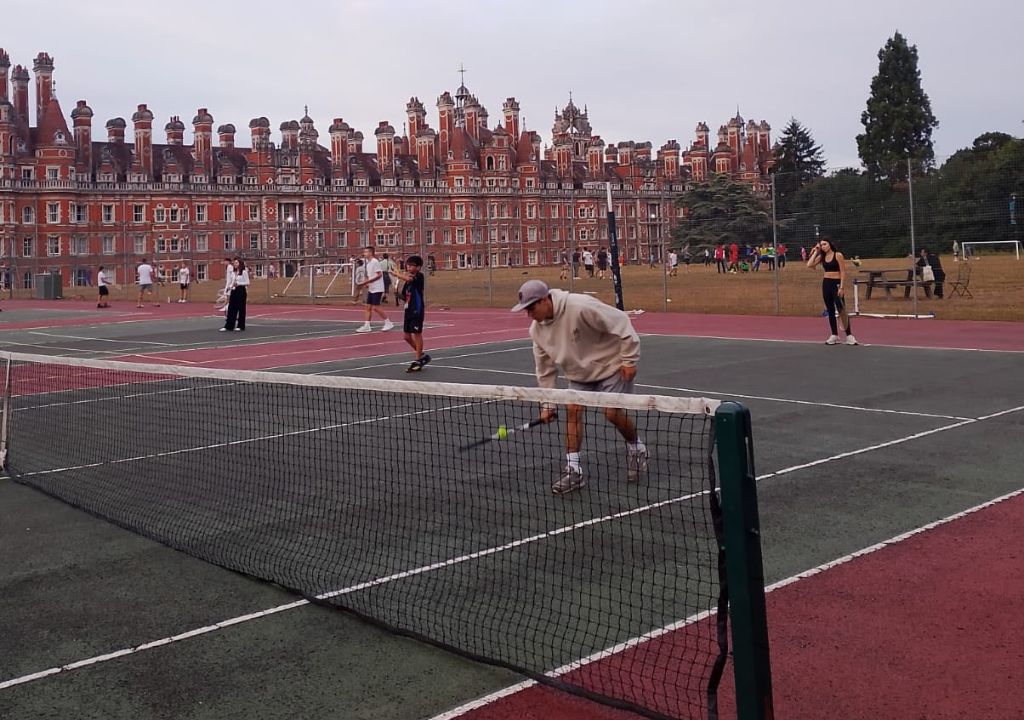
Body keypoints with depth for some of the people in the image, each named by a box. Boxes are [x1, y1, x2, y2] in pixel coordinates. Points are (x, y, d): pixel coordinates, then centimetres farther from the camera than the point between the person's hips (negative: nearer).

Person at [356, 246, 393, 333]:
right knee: (368, 307, 5)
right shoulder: (368, 263, 13)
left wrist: (367, 281, -22)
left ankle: (388, 323, 3)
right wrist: (366, 283, 4)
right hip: (371, 289, 9)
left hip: (377, 289, -9)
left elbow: (379, 275, -20)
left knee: (375, 307, -8)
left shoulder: (375, 262, -14)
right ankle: (367, 326, 7)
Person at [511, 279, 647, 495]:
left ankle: (636, 449, 19)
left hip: (612, 364, -6)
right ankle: (573, 470, -6)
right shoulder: (537, 329, -7)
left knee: (612, 413, -12)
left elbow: (621, 322, -26)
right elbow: (545, 367, 3)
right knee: (572, 409, -10)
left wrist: (629, 359, -23)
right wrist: (547, 404, 3)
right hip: (580, 372, 6)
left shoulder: (580, 307, -32)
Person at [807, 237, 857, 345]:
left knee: (841, 309, -14)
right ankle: (834, 336, 14)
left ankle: (849, 335, -8)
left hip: (836, 283, -6)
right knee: (830, 310, 8)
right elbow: (809, 265, -2)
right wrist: (815, 252, 1)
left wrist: (842, 287, -17)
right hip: (826, 283, 6)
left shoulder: (838, 255, -7)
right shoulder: (822, 257, 9)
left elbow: (843, 272, -10)